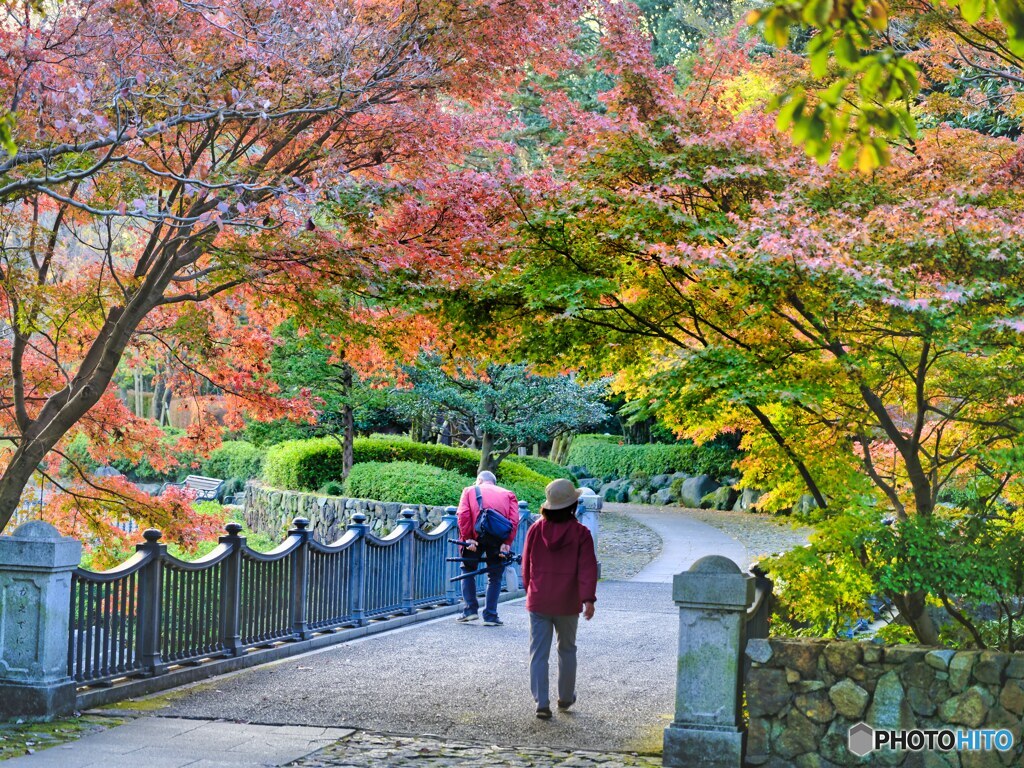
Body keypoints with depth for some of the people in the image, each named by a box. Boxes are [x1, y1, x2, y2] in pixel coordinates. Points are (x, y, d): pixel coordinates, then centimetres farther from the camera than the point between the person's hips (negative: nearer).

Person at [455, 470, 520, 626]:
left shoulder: (470, 490, 19)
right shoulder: (508, 494, 22)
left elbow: (463, 515, 0)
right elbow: (514, 519, 4)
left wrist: (467, 537, -3)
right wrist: (507, 543, -2)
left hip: (476, 535, -1)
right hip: (498, 538, 1)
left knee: (468, 570, 18)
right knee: (495, 577, 12)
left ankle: (470, 609, 11)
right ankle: (490, 616, 8)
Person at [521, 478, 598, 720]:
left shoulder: (536, 530, -2)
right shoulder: (580, 533, -8)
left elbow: (527, 565, 7)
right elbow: (587, 568, -16)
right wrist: (588, 599, -18)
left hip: (538, 601, 1)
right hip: (568, 603, -1)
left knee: (539, 652, 0)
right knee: (567, 650, 18)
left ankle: (541, 702, -9)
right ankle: (565, 697, 30)